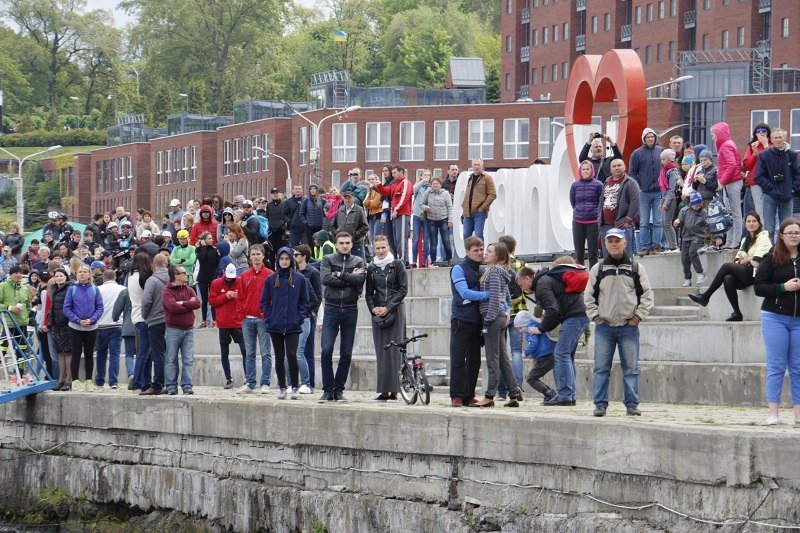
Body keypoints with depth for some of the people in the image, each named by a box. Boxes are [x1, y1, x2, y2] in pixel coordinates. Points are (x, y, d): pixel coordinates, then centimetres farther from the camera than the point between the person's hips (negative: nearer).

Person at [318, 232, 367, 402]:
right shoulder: (328, 260, 6)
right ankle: (328, 390, -3)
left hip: (350, 310, 2)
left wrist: (340, 275, -10)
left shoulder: (358, 262, 9)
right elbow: (325, 279, -12)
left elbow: (360, 280, -9)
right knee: (327, 350, -11)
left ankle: (339, 390, 12)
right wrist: (350, 278, -9)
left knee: (346, 353, 3)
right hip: (332, 309, -1)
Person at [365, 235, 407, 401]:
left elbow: (403, 289, -3)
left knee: (394, 350, -7)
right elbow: (369, 292, 14)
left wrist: (388, 307, -11)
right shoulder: (371, 268, 11)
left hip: (395, 311, -4)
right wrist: (372, 308, -4)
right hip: (377, 312, 4)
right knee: (381, 351, 1)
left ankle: (393, 390, -7)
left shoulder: (397, 265, 0)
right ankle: (383, 391, 1)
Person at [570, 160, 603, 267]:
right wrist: (579, 210, 8)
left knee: (593, 252, 1)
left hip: (593, 221, -2)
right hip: (578, 222, 2)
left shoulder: (598, 185, -3)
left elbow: (602, 202, 3)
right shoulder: (575, 185, 4)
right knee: (579, 252, 7)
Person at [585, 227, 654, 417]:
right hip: (604, 326, 1)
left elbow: (647, 295, 7)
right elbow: (589, 296, 12)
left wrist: (638, 316, -2)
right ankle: (600, 404, 3)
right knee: (601, 368, -1)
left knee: (631, 369, 0)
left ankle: (632, 404, 5)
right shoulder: (598, 269, 8)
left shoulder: (636, 268, 5)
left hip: (629, 326, -1)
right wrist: (595, 316, 2)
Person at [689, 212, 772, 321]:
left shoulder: (763, 238, 1)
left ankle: (705, 296, -18)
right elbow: (737, 260, 14)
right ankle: (737, 314, -27)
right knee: (728, 279, -26)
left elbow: (757, 261, -10)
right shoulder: (745, 240, 24)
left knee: (726, 266, -22)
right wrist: (748, 260, -6)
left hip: (757, 274, -7)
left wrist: (744, 260, 3)